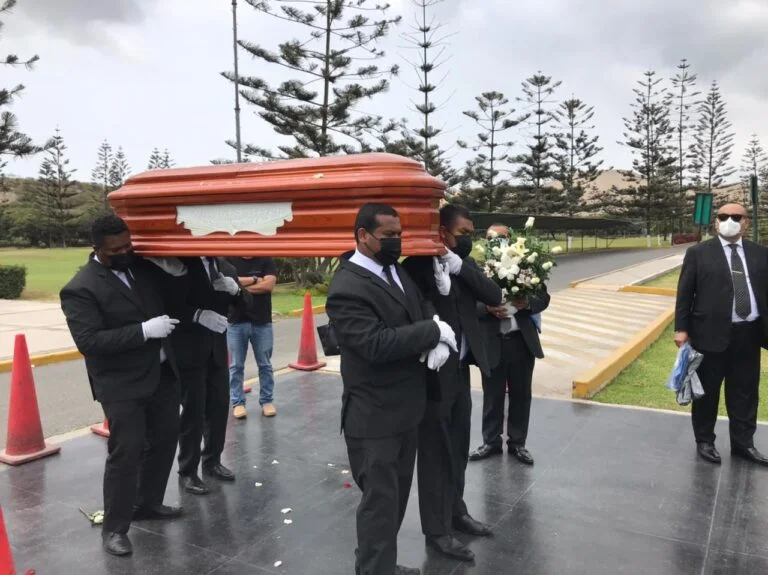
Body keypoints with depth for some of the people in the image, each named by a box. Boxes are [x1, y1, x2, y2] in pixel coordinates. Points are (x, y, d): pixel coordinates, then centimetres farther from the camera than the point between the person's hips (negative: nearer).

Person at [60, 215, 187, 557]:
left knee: (165, 439, 16)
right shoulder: (80, 289, -15)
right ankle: (114, 528, 15)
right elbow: (89, 341, -22)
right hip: (122, 384, -7)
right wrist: (144, 330, -26)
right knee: (126, 453, -3)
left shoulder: (144, 266, 4)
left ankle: (148, 503, 36)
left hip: (162, 373, 7)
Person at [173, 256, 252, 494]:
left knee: (220, 406, 12)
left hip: (217, 349, 5)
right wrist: (198, 315, -26)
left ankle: (212, 461, 30)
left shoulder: (226, 267, 7)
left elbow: (246, 302, 6)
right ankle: (187, 471, 16)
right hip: (189, 350, -5)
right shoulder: (181, 263, -9)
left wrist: (235, 289, -14)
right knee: (193, 411, 0)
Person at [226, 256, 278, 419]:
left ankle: (267, 400, 19)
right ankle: (238, 402, 16)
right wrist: (255, 280, -9)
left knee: (265, 365, 8)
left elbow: (269, 285, -11)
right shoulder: (229, 260, 3)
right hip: (236, 322, 0)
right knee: (236, 366, 5)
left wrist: (239, 285, -9)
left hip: (262, 322, 0)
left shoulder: (266, 260, 3)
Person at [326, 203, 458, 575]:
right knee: (380, 500, 4)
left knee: (397, 495, 21)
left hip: (405, 408, 9)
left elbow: (426, 311, 10)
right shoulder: (346, 289, -21)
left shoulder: (397, 272, 8)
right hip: (374, 415, -9)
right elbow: (378, 344, -29)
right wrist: (434, 332, -19)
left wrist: (439, 341, -12)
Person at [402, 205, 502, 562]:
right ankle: (437, 529, 24)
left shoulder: (465, 264, 7)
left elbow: (494, 297, -6)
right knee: (435, 452, 7)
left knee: (457, 449, 21)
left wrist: (460, 267, -14)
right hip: (433, 372, -7)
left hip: (461, 369, 7)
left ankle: (456, 511, 41)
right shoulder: (417, 264, -15)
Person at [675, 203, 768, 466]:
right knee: (707, 392, 9)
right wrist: (681, 328, -8)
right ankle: (705, 441, 24)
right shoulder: (698, 253, -2)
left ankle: (743, 443, 28)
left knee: (745, 393, 13)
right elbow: (684, 294, -3)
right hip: (712, 334, -3)